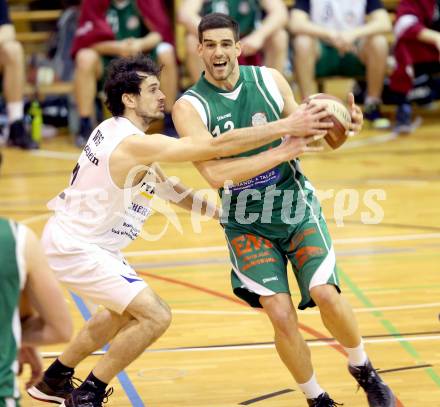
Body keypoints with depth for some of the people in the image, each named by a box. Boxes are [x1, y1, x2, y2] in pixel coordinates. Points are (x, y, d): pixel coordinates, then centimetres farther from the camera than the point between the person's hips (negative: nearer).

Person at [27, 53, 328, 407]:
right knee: (155, 316, -11)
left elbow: (164, 186, 15)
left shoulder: (113, 130, 5)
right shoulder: (136, 144, -25)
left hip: (73, 240, 10)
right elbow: (217, 147, -30)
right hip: (75, 248, -10)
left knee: (126, 310, 28)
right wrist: (285, 128, -28)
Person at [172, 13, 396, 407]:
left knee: (325, 294, -15)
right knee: (281, 314, -14)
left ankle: (363, 370, 12)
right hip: (248, 223, -2)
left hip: (297, 207, 2)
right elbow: (215, 174, -25)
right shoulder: (190, 107, -13)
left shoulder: (269, 79, -3)